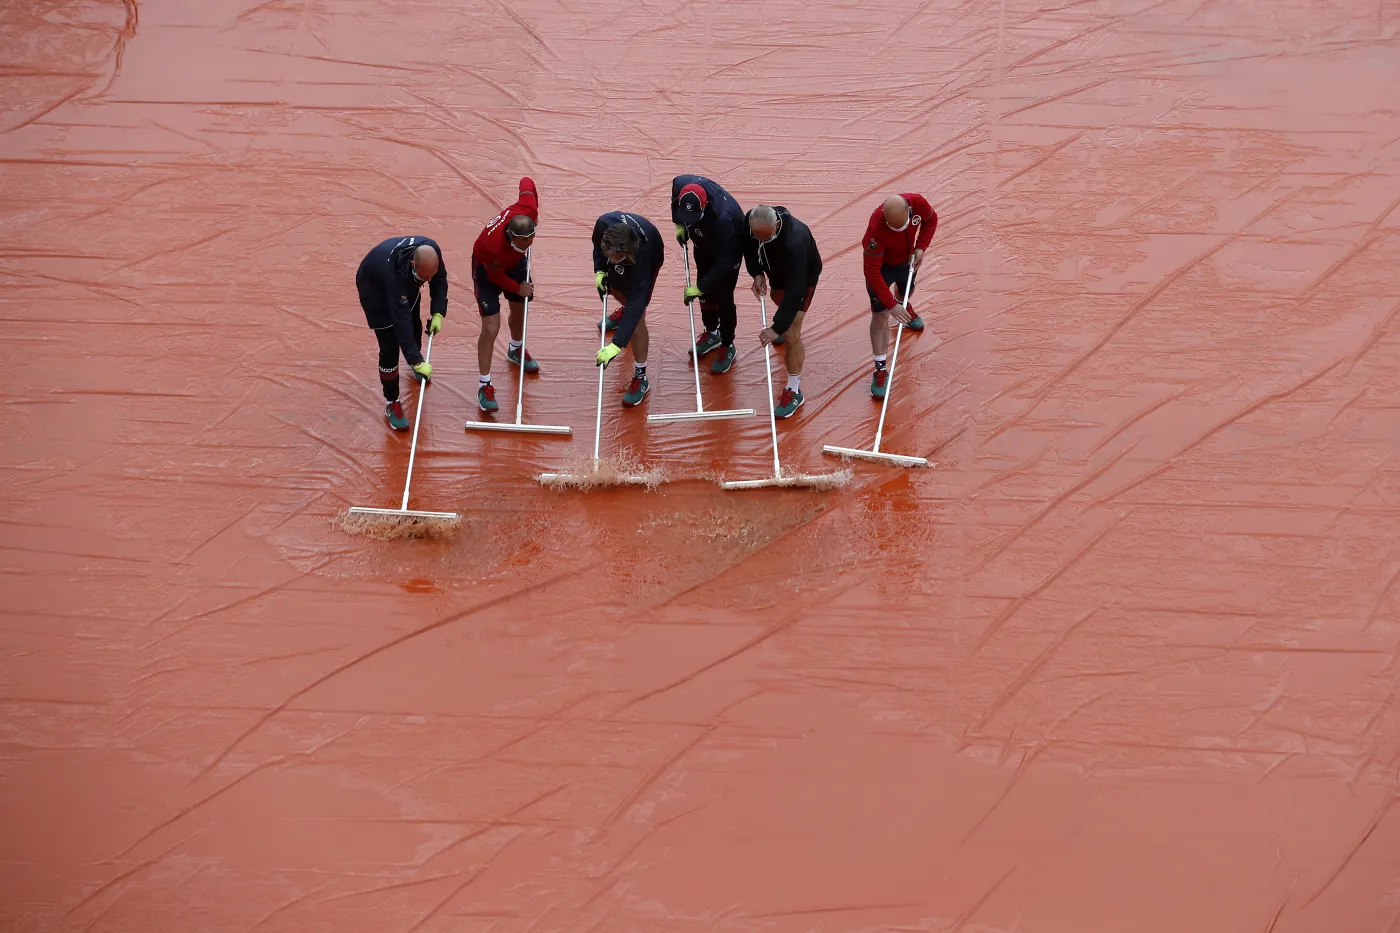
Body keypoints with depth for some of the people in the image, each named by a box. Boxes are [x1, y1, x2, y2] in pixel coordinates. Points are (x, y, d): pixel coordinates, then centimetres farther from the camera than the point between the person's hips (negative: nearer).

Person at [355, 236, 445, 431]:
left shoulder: (431, 251, -32)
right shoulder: (393, 272, -48)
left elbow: (439, 280, -10)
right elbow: (400, 319, -45)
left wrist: (438, 313, -21)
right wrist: (417, 362, -44)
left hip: (406, 284, 6)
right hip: (375, 288, -6)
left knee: (414, 326, 25)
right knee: (390, 347, -8)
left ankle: (417, 357, 58)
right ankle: (391, 404, 7)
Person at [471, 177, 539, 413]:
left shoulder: (528, 210, -36)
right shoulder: (493, 245, -46)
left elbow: (526, 182, -13)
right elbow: (495, 276, -24)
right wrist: (518, 288, -12)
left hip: (514, 262, 6)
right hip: (488, 270, -6)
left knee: (519, 309, 25)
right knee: (491, 328, -10)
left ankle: (515, 350, 56)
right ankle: (484, 385, 2)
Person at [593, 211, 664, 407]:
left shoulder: (641, 256, -49)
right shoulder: (604, 224, -40)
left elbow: (636, 305, -48)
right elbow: (597, 245, -11)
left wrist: (616, 346, -53)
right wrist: (599, 270, -24)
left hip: (649, 259, -5)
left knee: (636, 316, -13)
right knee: (613, 287, 28)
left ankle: (640, 378, 0)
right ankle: (623, 310, 66)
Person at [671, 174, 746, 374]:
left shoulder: (722, 217, -47)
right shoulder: (681, 185, -32)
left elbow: (724, 262, -38)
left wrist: (698, 288, -35)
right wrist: (679, 225, -7)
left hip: (729, 248, -6)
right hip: (704, 244, 6)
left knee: (723, 297, 0)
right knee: (706, 292, 18)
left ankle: (727, 346, 20)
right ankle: (712, 333, 40)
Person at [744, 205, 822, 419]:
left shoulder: (794, 240, -47)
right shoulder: (750, 223, -30)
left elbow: (795, 289, -46)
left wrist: (777, 327, -47)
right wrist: (757, 274, -21)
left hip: (803, 276, -7)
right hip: (777, 270, 7)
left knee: (791, 333, -12)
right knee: (779, 299, 35)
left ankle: (794, 391, 2)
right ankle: (784, 332, 70)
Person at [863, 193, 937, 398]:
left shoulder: (918, 204, -31)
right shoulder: (876, 228, -44)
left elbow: (931, 220, -4)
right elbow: (872, 272, -39)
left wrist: (920, 247, -18)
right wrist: (891, 305, -41)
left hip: (906, 260, 5)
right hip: (881, 265, -5)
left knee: (905, 292, 31)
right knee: (880, 314, -9)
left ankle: (905, 308, 70)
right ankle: (880, 370, -1)